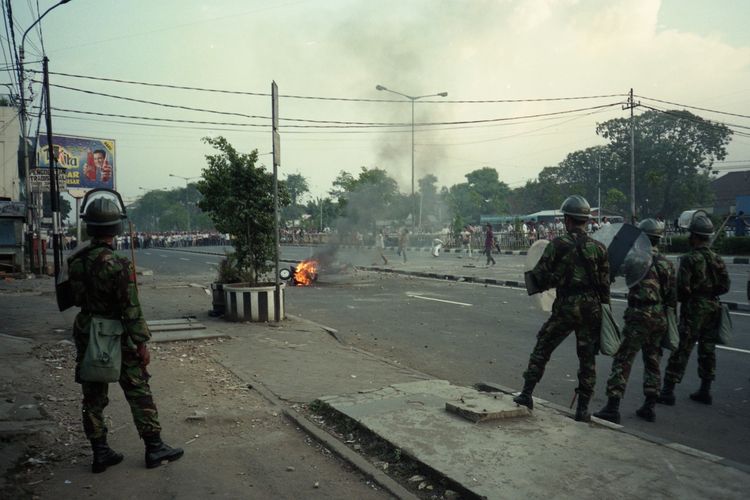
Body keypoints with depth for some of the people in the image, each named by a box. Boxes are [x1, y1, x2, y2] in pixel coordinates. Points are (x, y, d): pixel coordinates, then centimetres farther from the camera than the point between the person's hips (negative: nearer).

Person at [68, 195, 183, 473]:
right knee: (139, 395, 6)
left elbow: (73, 299, 10)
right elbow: (131, 310, -19)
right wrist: (142, 344, -13)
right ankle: (154, 449, 13)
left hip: (86, 337, 6)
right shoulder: (118, 265, -19)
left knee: (93, 398, 14)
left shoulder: (75, 262, -1)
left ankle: (100, 453, 21)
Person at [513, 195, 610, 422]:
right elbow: (605, 284, 6)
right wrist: (603, 308, 15)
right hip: (591, 309, 3)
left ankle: (526, 394, 13)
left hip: (565, 308, -3)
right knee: (587, 358, 10)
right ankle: (583, 409, 14)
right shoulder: (598, 248, 4)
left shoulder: (558, 244, -7)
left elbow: (539, 277, -8)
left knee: (542, 348, 12)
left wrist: (531, 276, 13)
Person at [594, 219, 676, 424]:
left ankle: (612, 407, -7)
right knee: (652, 362, 16)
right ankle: (649, 407, 20)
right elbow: (672, 297, 13)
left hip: (639, 316, -6)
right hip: (660, 318, 7)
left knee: (622, 360, -4)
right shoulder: (667, 263, 11)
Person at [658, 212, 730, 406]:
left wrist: (677, 299, 0)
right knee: (707, 349, 13)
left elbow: (683, 287, -18)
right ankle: (705, 391, 21)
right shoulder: (717, 259, 7)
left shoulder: (689, 259, -14)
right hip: (713, 307, 7)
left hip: (693, 309, -6)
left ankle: (668, 391, -1)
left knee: (682, 350, -4)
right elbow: (725, 286, 8)